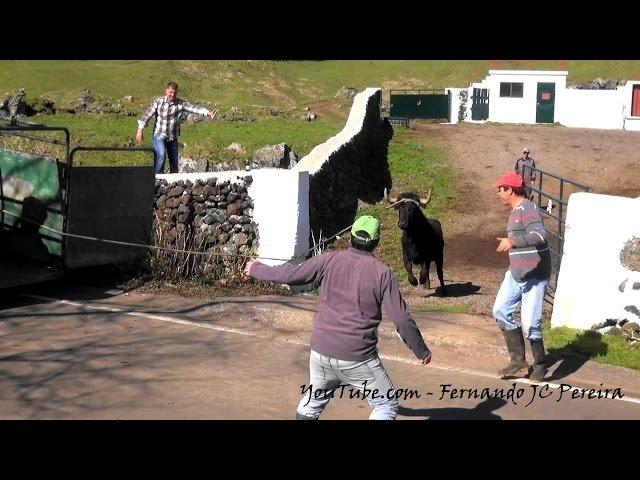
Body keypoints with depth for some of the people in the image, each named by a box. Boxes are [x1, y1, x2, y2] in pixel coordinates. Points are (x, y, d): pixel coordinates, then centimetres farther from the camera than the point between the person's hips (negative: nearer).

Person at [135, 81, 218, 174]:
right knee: (161, 155, -24)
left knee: (174, 161, 10)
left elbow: (194, 108, -19)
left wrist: (208, 113, -34)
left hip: (172, 138, 2)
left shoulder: (181, 103, -6)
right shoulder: (158, 102, -6)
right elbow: (147, 115, -6)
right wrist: (140, 130, -12)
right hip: (159, 136, -2)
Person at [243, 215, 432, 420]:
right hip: (358, 359, -4)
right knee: (386, 405, 11)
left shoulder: (329, 260, -1)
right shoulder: (383, 273, -7)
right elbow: (402, 320, -8)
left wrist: (256, 269, 18)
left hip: (320, 351, 4)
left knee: (314, 400, 26)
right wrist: (422, 351, 5)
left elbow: (289, 274, 2)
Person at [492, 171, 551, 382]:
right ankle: (518, 359, 15)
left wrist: (512, 241, -43)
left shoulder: (527, 209, -18)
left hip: (534, 277, -10)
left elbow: (539, 234, -35)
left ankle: (539, 366, 12)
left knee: (530, 324, -8)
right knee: (500, 311, 6)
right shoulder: (515, 211, 13)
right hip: (515, 274, 10)